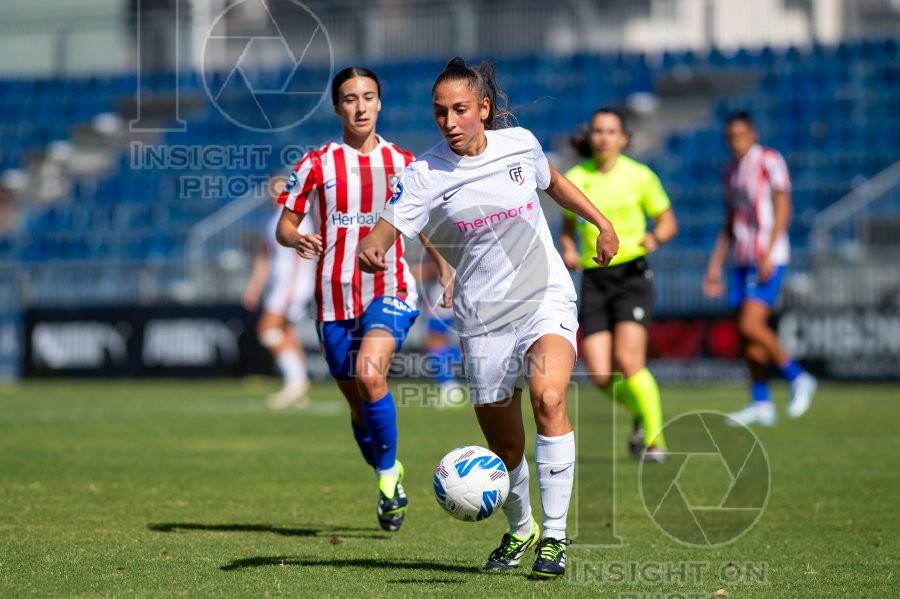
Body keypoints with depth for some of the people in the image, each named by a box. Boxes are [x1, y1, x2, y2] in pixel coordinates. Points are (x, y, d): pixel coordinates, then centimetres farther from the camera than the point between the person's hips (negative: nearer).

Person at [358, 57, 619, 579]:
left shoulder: (520, 143, -1)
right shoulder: (426, 174, -9)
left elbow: (553, 181, 21)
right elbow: (387, 229, -21)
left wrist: (602, 223, 22)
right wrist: (370, 252, -43)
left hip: (546, 298, 0)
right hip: (484, 319, 0)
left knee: (548, 398, -27)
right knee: (504, 445, 7)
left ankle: (555, 536, -21)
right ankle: (520, 531, 37)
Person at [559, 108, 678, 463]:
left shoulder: (640, 176, -2)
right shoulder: (574, 179, 5)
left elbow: (669, 223, 7)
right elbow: (568, 228, 18)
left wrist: (654, 238, -15)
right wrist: (568, 251, -3)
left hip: (632, 276, -3)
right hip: (593, 280, 3)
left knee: (628, 363, -19)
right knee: (601, 377, -7)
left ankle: (654, 437, -2)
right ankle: (639, 414, 25)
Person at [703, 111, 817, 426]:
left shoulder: (770, 161, -5)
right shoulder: (732, 170, 17)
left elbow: (783, 210, -11)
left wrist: (768, 253, -19)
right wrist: (715, 265, 20)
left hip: (769, 258, -8)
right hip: (742, 260, 8)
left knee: (751, 325, -18)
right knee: (747, 332, 4)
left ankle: (797, 377, -2)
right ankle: (761, 404, 9)